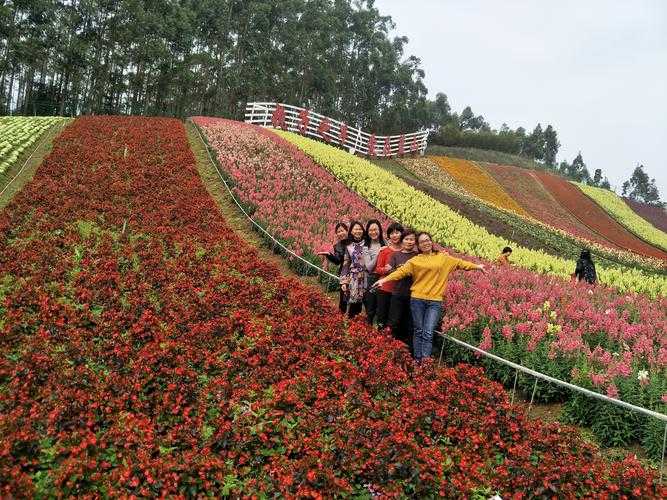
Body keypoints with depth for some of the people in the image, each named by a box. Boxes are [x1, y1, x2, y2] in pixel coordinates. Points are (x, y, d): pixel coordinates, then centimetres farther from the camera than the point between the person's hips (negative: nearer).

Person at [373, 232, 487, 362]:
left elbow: (460, 262, 15)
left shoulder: (443, 258, 11)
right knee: (418, 331, 6)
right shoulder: (414, 261, 5)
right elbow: (401, 271, -2)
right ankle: (417, 360, 13)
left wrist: (477, 266, 14)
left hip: (435, 301, 0)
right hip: (417, 299, 0)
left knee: (428, 333, -7)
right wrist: (385, 279, -14)